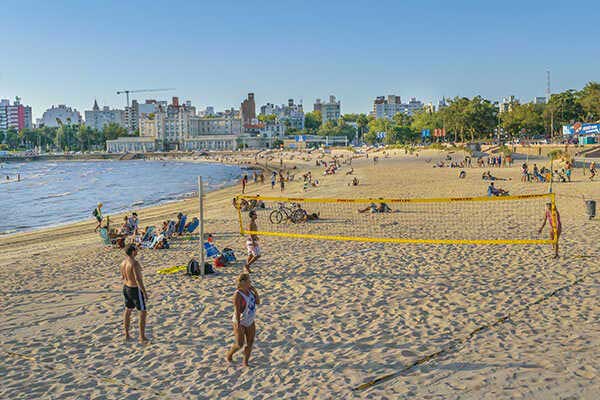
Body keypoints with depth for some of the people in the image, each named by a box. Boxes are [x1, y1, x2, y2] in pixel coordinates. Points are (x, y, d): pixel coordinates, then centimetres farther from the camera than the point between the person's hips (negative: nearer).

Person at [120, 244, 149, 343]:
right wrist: (145, 292, -25)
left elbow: (122, 277, 12)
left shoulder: (123, 262, 0)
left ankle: (127, 335, 28)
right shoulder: (134, 263, -27)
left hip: (126, 287, 9)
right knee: (143, 312, 2)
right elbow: (138, 279, -30)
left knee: (128, 310, 19)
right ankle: (142, 337, 4)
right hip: (135, 289, -9)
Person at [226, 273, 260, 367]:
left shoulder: (249, 291, 0)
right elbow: (237, 310, -27)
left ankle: (245, 362, 17)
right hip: (240, 322, -7)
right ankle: (230, 354, 28)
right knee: (239, 344, -1)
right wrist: (238, 324, -31)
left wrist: (255, 290, -8)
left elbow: (258, 302, 3)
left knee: (250, 343, 5)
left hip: (250, 322, 7)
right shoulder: (238, 295, -24)